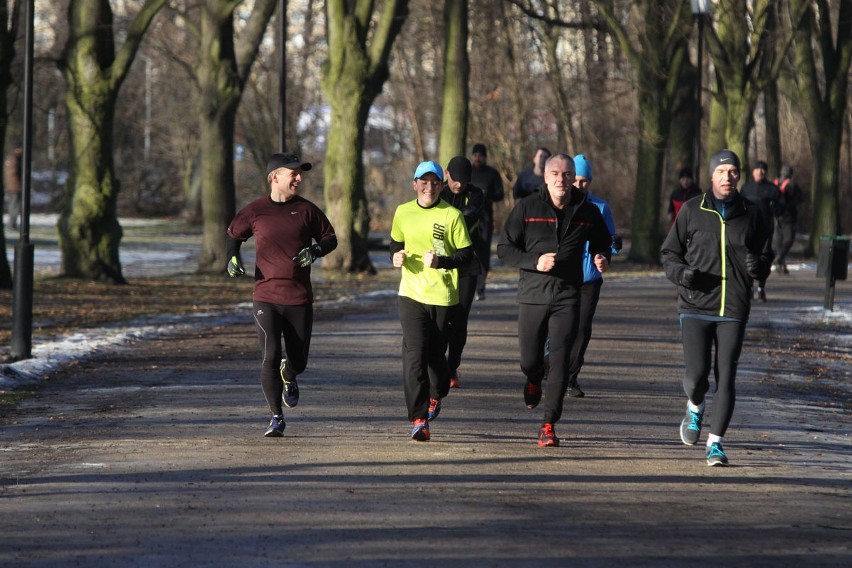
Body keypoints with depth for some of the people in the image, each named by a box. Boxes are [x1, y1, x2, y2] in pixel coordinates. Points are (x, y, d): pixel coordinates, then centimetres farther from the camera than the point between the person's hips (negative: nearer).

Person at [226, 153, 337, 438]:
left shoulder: (306, 209, 2)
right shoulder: (255, 211, 0)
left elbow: (330, 238, 12)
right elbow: (233, 234, 17)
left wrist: (316, 250, -9)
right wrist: (232, 257, -1)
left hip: (300, 299, 1)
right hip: (265, 298, -1)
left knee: (298, 361, 6)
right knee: (270, 358, -11)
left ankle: (288, 376, 45)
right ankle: (276, 418, 1)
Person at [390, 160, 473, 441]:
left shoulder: (452, 215, -4)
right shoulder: (403, 212, 7)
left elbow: (466, 253, -3)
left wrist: (440, 261, -18)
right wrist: (396, 256, -1)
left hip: (443, 296, -1)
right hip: (411, 294, 1)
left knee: (435, 354, 10)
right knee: (414, 355, -11)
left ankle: (436, 394, 42)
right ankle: (418, 419, -14)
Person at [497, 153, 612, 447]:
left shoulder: (587, 212, 4)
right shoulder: (526, 208, -2)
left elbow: (602, 241, 22)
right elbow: (504, 249, 0)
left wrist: (602, 258, -1)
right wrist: (534, 262, -16)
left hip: (567, 297, 0)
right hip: (532, 294, 0)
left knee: (560, 362, -10)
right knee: (529, 361, 9)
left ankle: (549, 425, -4)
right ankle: (533, 381, 47)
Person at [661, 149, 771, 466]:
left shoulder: (751, 214, 6)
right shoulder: (692, 211, 2)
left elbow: (766, 258, 13)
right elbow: (669, 252, 9)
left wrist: (758, 266, -11)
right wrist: (679, 272, -13)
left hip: (734, 311, 1)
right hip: (696, 308, -1)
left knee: (726, 379, -2)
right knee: (696, 375, -11)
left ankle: (716, 443, 8)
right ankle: (695, 408, 24)